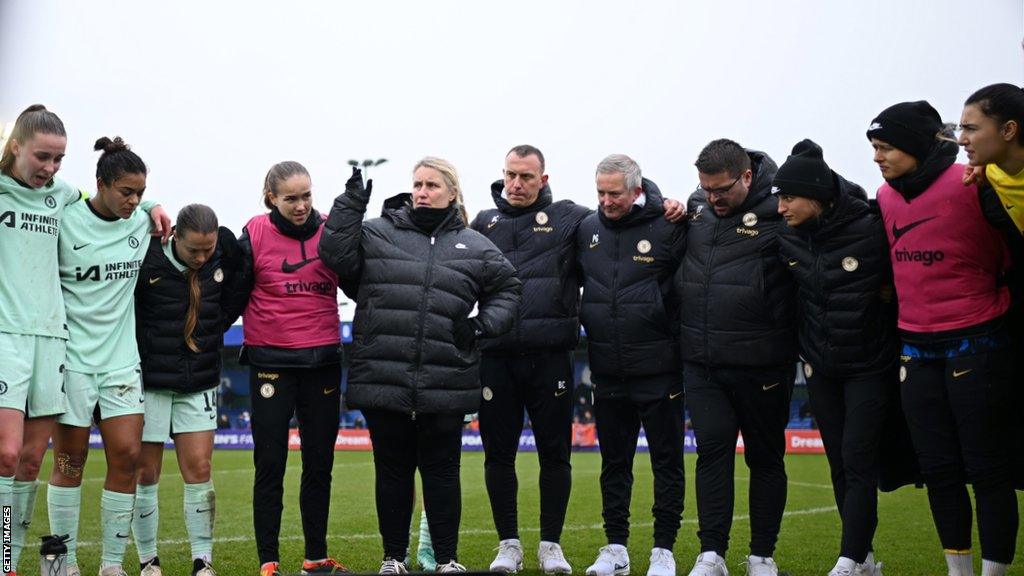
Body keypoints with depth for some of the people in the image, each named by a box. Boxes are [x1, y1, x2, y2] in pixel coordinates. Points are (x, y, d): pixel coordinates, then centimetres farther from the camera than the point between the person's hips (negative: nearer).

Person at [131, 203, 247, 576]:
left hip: (199, 383, 2)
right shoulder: (146, 257, -16)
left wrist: (213, 331, -1)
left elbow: (233, 300, 11)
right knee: (145, 474, 3)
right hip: (149, 381, -2)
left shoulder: (225, 250, -5)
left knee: (198, 470, -2)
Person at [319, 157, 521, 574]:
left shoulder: (474, 247, 9)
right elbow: (336, 255, -5)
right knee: (392, 470, 10)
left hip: (445, 384, 1)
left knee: (442, 471, 8)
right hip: (384, 380, 0)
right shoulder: (378, 233, 6)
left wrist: (485, 324, 3)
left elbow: (507, 287, 18)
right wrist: (351, 205, -9)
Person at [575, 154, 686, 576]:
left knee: (667, 461, 5)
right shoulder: (587, 230, 5)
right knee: (614, 462, 11)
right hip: (608, 371, 4)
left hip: (659, 371, -4)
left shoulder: (668, 227, -8)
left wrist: (676, 340, -7)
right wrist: (593, 325, 11)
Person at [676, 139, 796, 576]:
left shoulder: (778, 210, -11)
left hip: (761, 364, -4)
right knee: (713, 450, 0)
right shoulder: (696, 206, 7)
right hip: (701, 362, 4)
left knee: (765, 457, 8)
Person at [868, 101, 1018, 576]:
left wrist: (992, 302, 1)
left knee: (986, 467, -1)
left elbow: (1007, 257, -6)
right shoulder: (886, 197, 6)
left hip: (976, 343, -6)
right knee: (938, 467, 10)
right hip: (916, 349, 6)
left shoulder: (969, 186, -14)